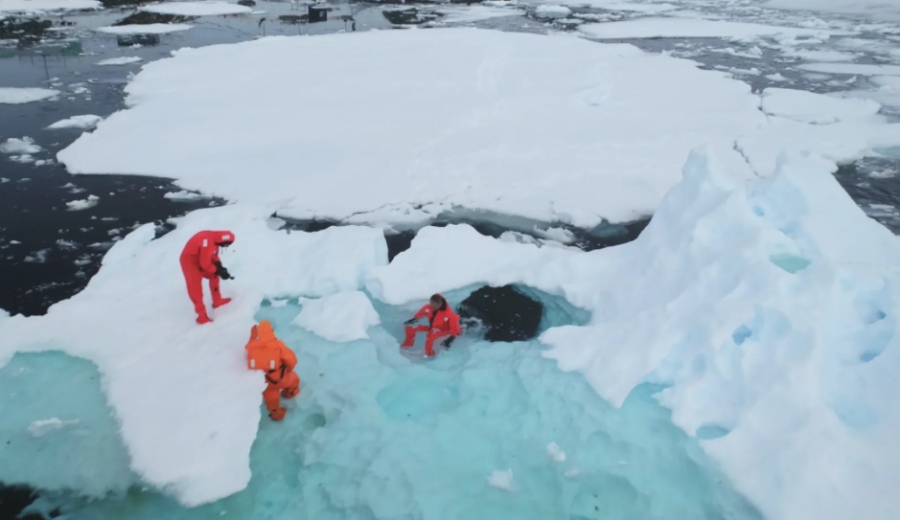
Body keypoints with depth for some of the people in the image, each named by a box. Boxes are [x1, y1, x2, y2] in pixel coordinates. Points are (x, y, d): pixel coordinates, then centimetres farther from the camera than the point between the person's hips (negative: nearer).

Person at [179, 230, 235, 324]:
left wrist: (219, 267, -7)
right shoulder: (208, 242, -33)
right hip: (189, 261, -10)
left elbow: (213, 256, 8)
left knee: (214, 276, 18)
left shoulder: (214, 240, -3)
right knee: (195, 288, -6)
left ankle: (217, 301, 33)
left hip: (200, 259, 10)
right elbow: (205, 264, -27)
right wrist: (219, 271, -17)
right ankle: (202, 315, 1)